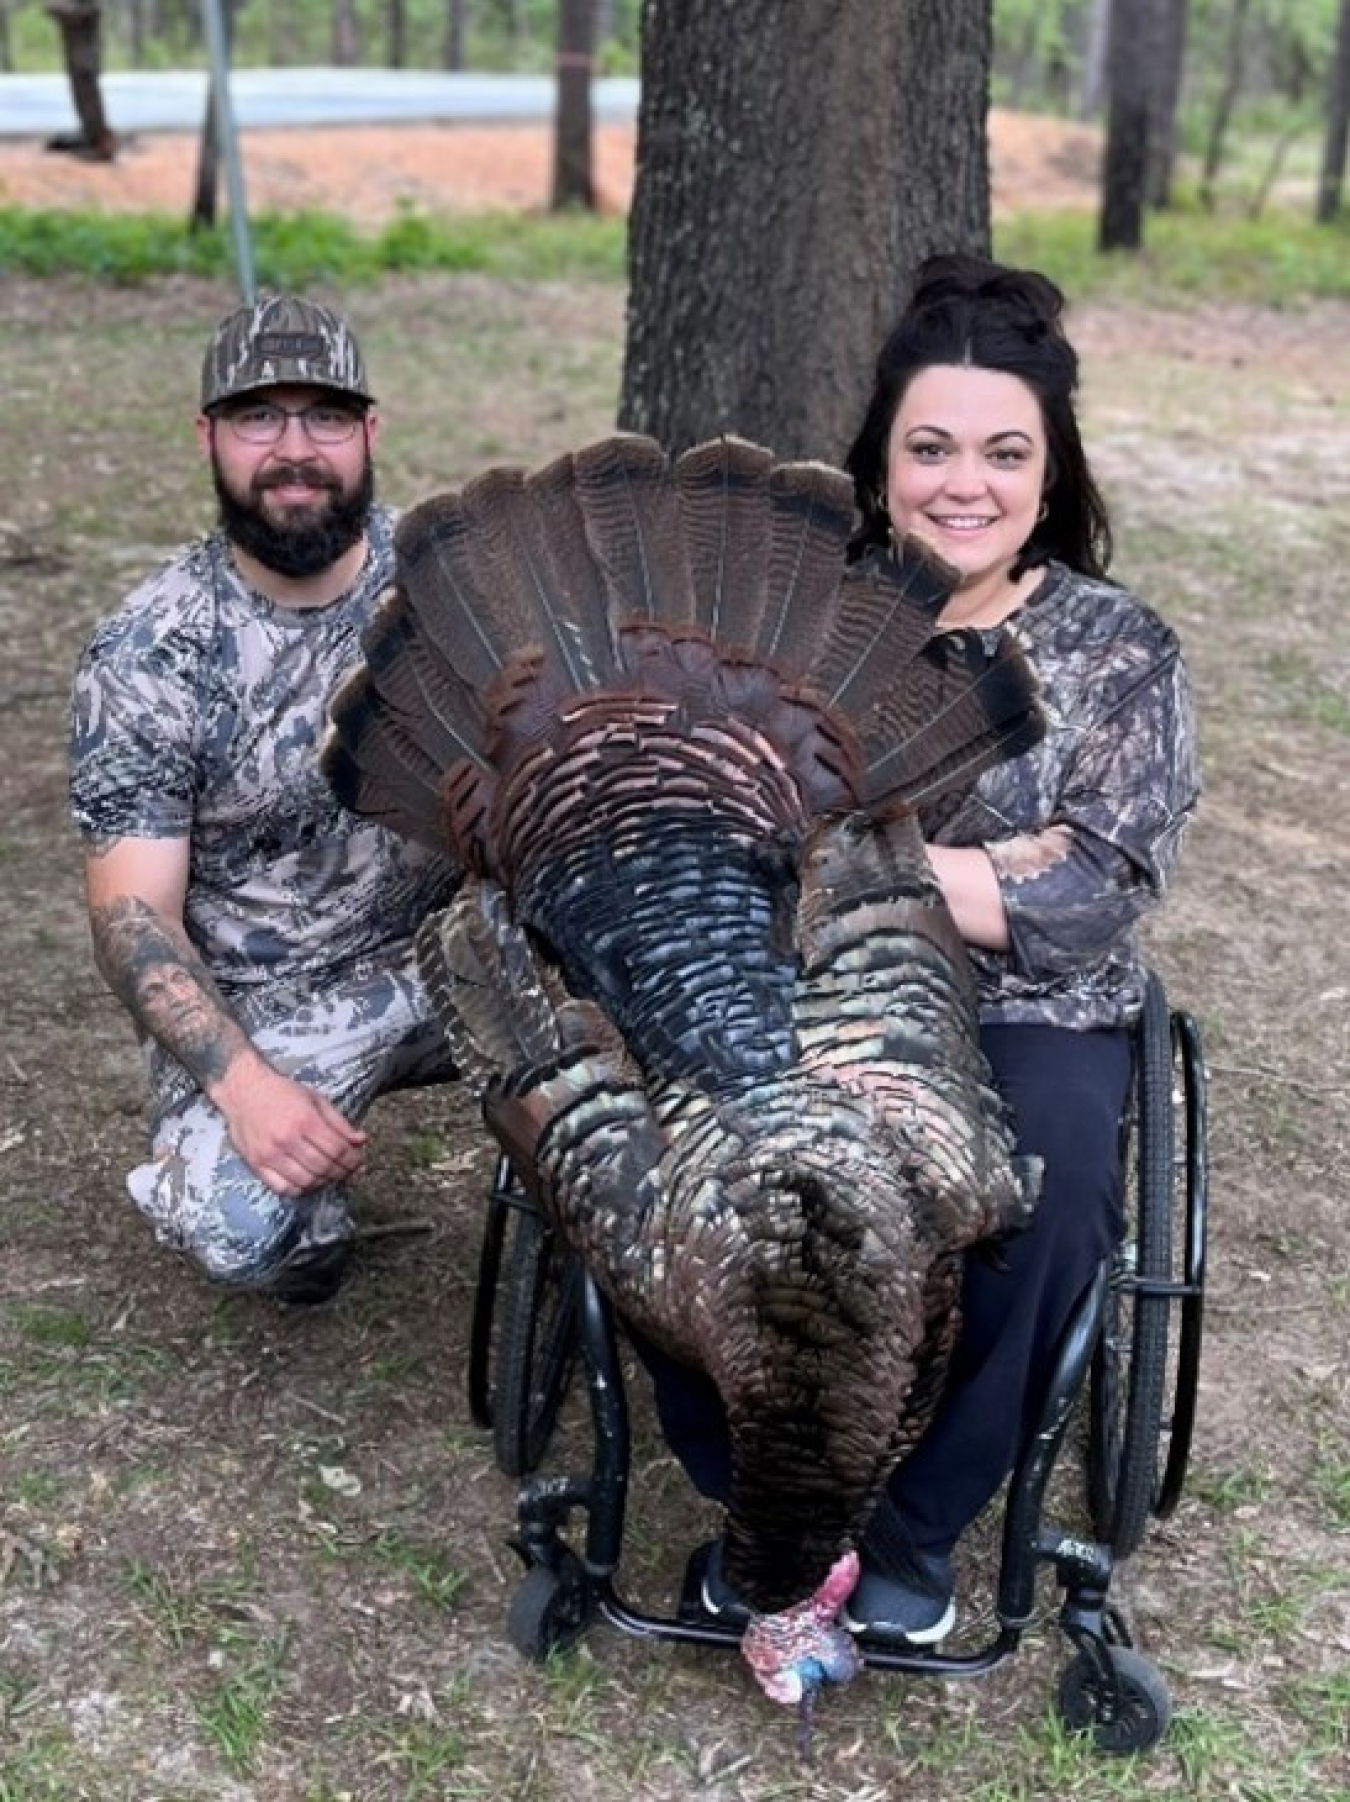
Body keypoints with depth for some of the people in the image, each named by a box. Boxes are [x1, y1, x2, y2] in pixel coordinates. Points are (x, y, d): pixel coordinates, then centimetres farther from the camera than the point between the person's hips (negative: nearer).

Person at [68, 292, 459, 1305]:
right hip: (261, 1005, -3)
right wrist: (242, 1083, -30)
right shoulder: (144, 659, -13)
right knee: (242, 1230, -30)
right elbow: (134, 916, -14)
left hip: (453, 950, 3)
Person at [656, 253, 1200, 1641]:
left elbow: (1097, 897, -6)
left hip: (1025, 1021, 0)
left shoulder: (1120, 651, 4)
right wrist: (992, 872, -13)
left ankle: (916, 1525, -3)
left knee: (1040, 1206, -31)